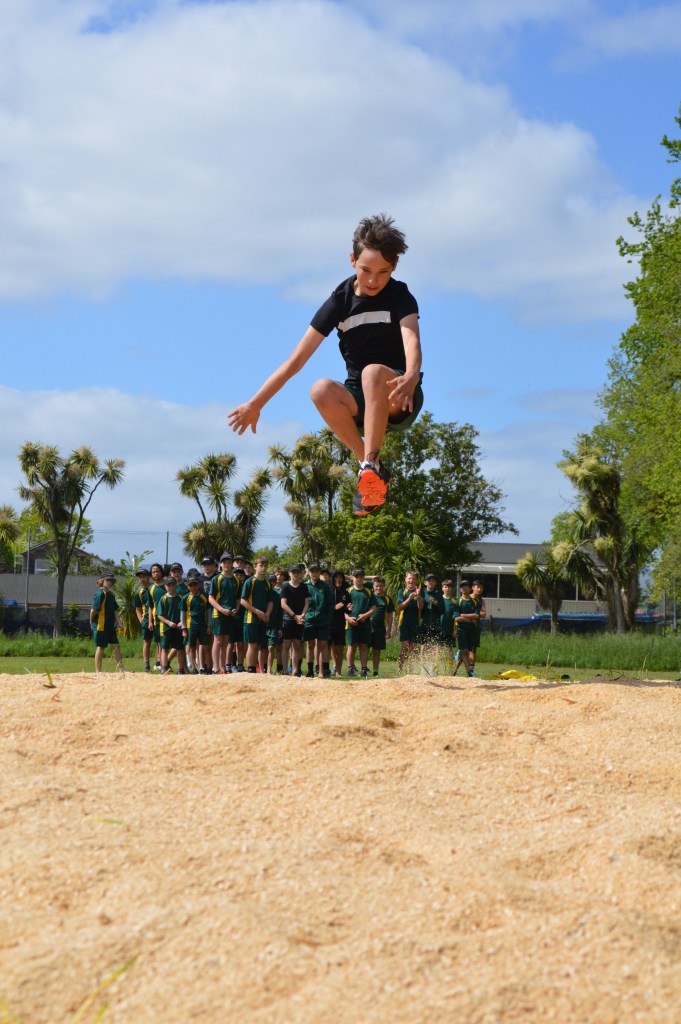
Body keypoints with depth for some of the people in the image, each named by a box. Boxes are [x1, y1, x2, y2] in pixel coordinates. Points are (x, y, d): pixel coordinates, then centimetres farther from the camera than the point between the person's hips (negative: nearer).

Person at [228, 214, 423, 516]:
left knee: (373, 372, -36)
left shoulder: (400, 297, -8)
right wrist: (255, 403, -8)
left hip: (399, 402, -3)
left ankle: (370, 465, -31)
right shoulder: (340, 301, -1)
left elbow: (411, 340, -30)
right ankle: (368, 464, -19)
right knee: (321, 390, -30)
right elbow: (296, 359, -2)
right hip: (360, 403, 3)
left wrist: (411, 378, -53)